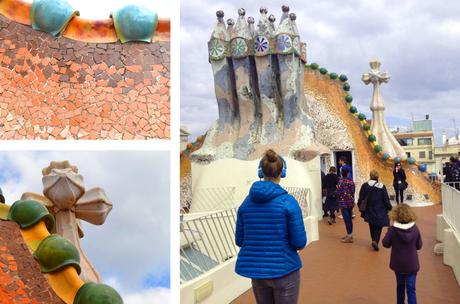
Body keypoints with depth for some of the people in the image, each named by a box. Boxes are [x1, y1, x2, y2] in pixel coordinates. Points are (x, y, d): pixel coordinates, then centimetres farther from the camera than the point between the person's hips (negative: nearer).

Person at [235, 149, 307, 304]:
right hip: (284, 270, -4)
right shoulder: (289, 202, -13)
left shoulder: (246, 202, -2)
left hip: (256, 270, 4)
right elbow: (300, 242, -12)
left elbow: (240, 240, 3)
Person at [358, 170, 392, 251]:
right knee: (378, 227, 7)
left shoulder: (365, 186, -9)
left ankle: (374, 240, 30)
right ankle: (375, 241, -12)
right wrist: (389, 208, 9)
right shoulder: (382, 186, -12)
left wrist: (360, 207, 11)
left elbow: (361, 199, -5)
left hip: (369, 211, 2)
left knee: (372, 227, 20)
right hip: (380, 211, -2)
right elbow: (386, 199, -6)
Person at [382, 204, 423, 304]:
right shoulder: (415, 228, -12)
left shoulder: (392, 230, -19)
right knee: (411, 288, 4)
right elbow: (419, 246, -1)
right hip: (412, 265, 0)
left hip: (398, 264, 0)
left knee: (400, 285, 21)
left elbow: (385, 243, -7)